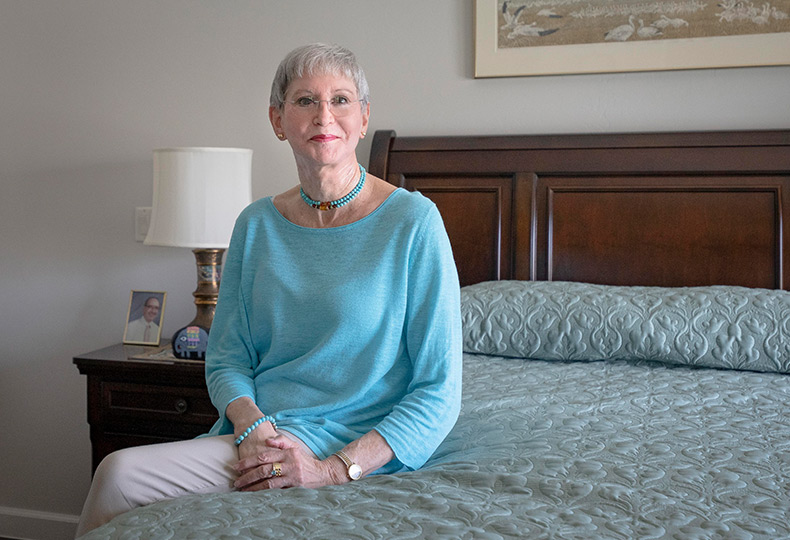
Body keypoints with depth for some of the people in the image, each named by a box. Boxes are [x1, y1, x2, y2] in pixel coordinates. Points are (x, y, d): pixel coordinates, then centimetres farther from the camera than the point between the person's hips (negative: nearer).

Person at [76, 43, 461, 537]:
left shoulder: (413, 221, -8)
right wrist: (253, 428, -12)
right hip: (251, 440, 5)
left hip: (353, 449, -4)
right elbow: (227, 358, 10)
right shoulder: (257, 225, 8)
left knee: (121, 475, -19)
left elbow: (438, 392, -9)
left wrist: (334, 469, -18)